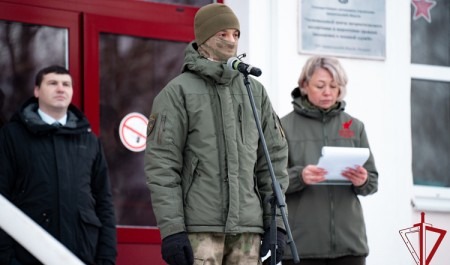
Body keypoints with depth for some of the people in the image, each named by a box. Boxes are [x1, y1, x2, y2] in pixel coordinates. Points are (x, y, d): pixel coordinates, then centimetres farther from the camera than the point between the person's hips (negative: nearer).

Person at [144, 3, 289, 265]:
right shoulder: (178, 91, 0)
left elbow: (274, 157, 16)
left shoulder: (255, 91, 15)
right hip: (200, 228, -5)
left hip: (248, 228, 5)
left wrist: (276, 222, 8)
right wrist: (171, 228, -12)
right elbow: (162, 162, -5)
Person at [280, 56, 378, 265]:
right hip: (301, 242, -3)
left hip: (349, 239, 3)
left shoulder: (354, 127, 13)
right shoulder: (285, 126, 3)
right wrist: (299, 176, -21)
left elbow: (373, 181, 12)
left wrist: (362, 181, -12)